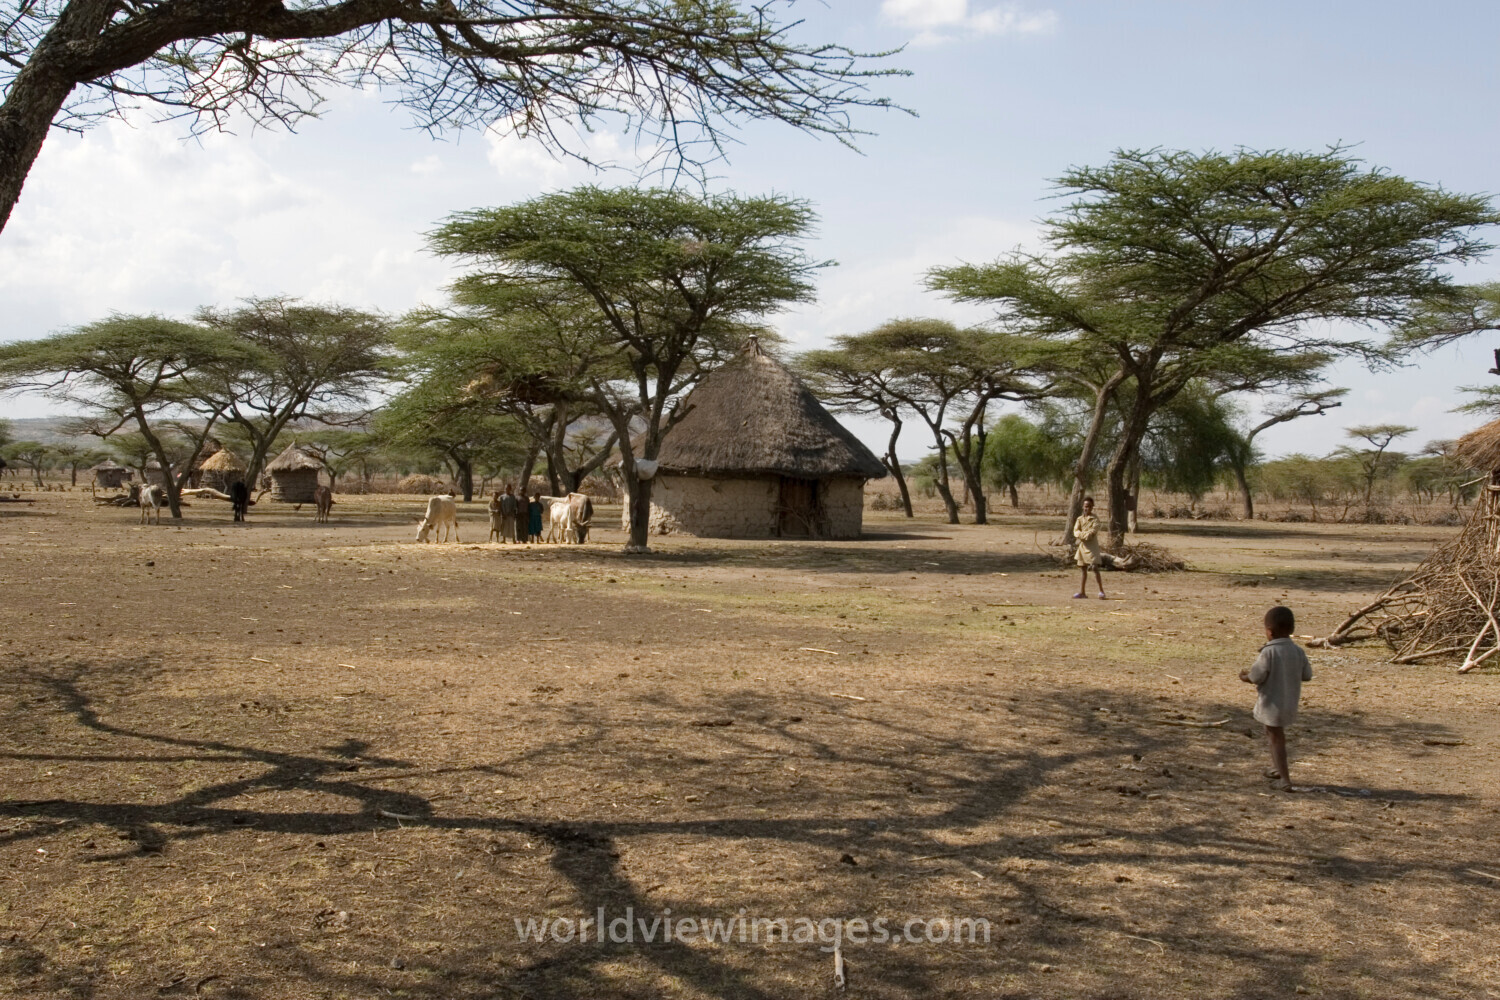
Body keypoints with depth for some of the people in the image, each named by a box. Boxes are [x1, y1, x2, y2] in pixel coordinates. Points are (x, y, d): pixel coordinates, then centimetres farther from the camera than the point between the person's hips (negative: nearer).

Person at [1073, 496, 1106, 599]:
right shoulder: (1080, 519, 8)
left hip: (1092, 546, -5)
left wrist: (1082, 535, -19)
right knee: (1084, 569, 11)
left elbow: (1093, 531, -17)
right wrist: (1085, 535, -22)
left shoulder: (1095, 519, -4)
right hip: (1082, 545, 5)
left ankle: (1101, 591, -10)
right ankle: (1082, 592, 15)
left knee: (1095, 568, -11)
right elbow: (1076, 531, -4)